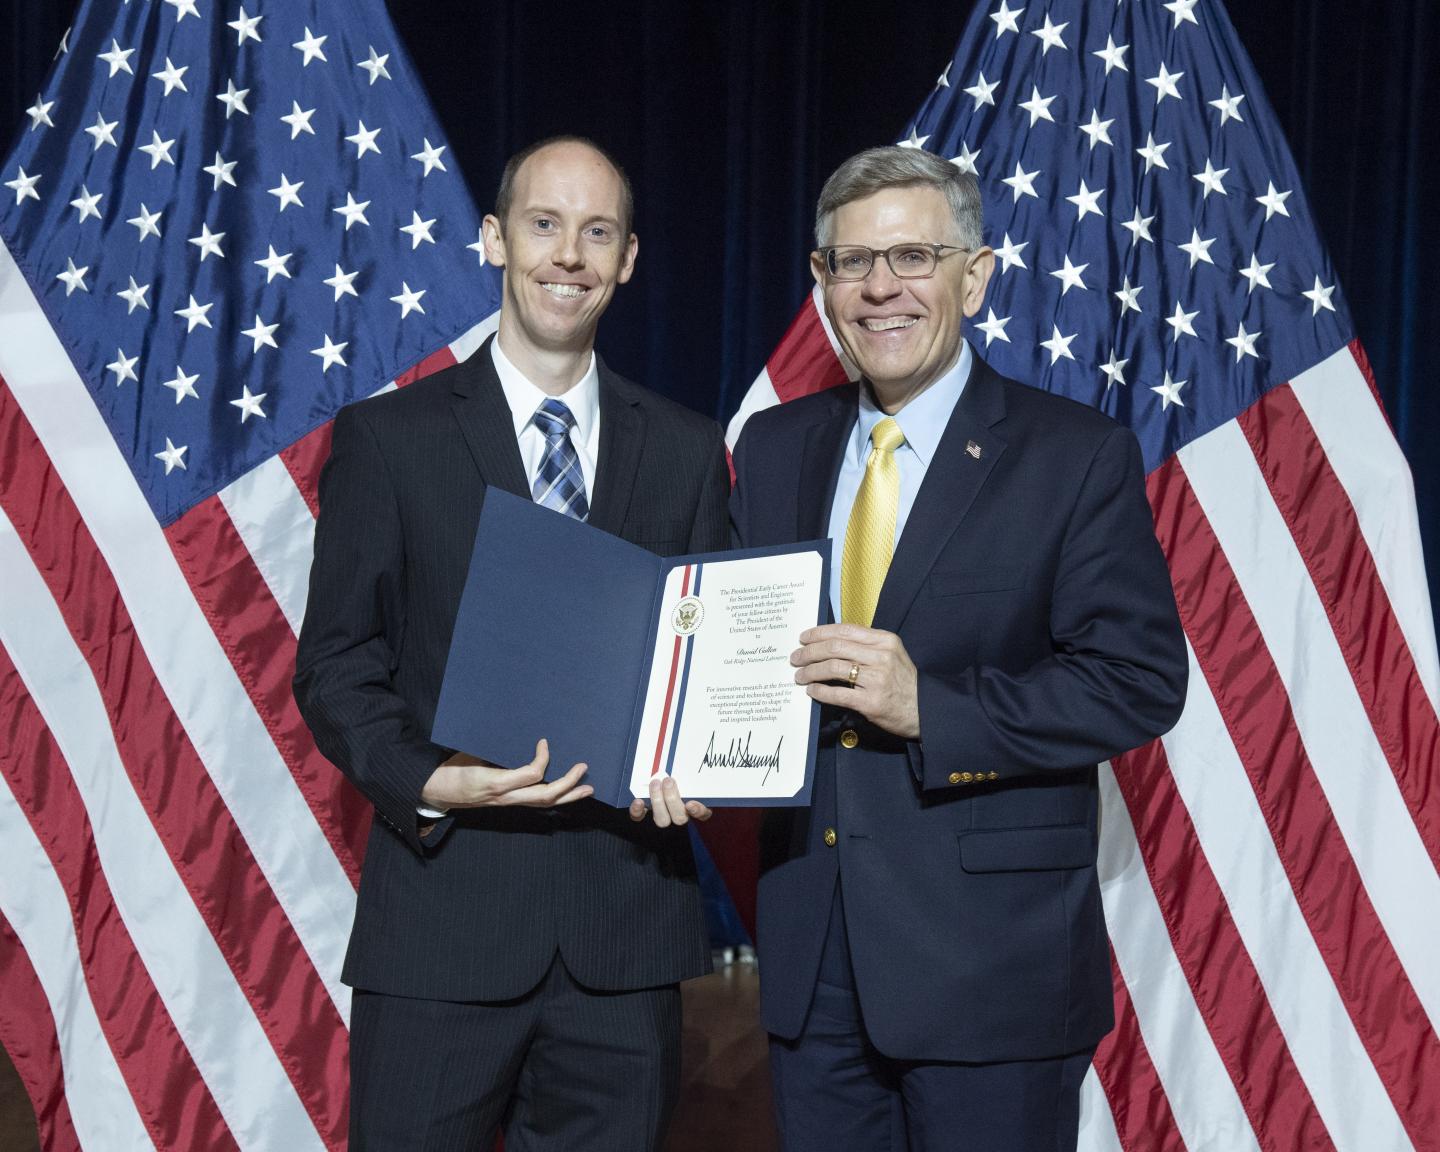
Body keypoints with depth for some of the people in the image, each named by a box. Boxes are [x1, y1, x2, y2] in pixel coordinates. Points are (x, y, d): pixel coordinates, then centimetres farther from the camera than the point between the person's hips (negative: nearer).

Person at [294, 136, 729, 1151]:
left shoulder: (687, 450, 9)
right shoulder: (387, 438, 2)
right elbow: (335, 664, 0)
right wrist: (430, 782, -17)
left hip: (626, 918, 2)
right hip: (444, 911, -2)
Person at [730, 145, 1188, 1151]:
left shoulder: (1078, 456, -6)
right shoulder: (773, 448, 10)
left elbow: (1141, 679, -12)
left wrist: (927, 707, -22)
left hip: (989, 956, -4)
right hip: (811, 951, 5)